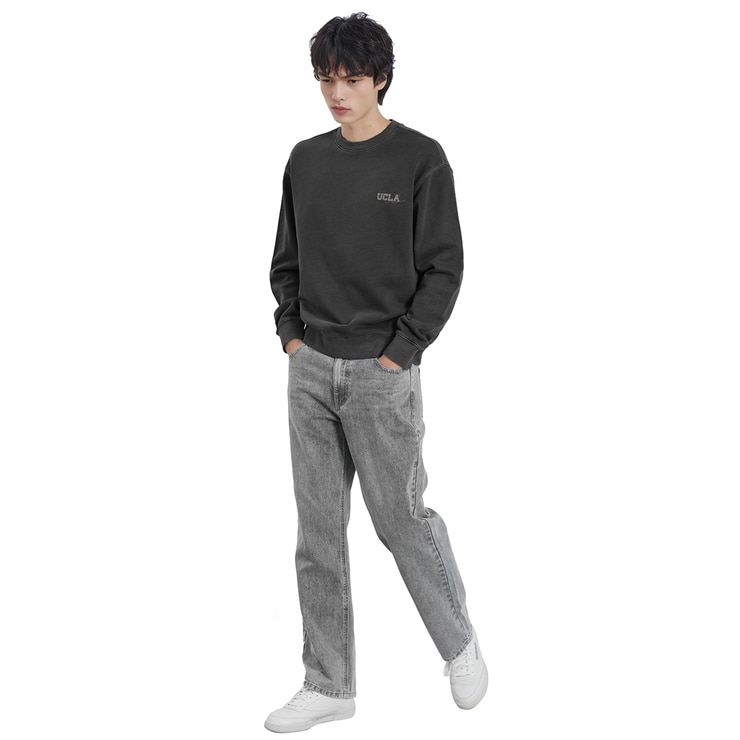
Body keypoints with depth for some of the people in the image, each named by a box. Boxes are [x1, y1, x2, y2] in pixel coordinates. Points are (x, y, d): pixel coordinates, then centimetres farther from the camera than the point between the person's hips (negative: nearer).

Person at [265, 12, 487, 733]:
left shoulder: (420, 159, -6)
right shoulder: (306, 160, 10)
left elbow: (443, 268, -8)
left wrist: (400, 351, -13)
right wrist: (291, 332, 4)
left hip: (380, 374, -5)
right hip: (310, 371, 5)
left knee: (401, 520, 2)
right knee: (318, 532, 7)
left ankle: (460, 644, 27)